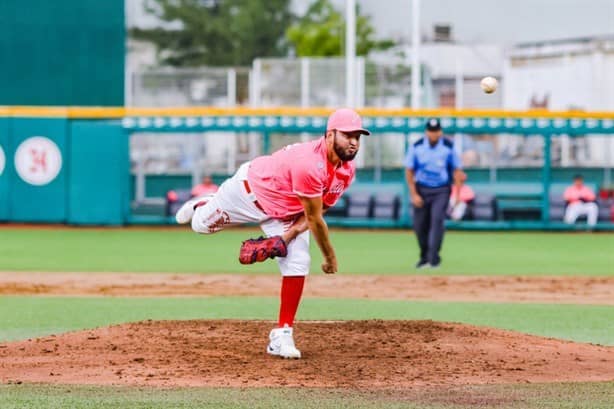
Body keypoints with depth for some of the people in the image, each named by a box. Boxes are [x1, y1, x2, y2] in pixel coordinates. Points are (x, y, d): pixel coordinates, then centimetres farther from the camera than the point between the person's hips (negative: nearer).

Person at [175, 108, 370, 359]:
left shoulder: (347, 170, -15)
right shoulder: (310, 164, -40)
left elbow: (315, 211, -6)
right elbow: (315, 219, -32)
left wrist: (288, 236, -20)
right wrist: (330, 258, -21)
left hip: (284, 214, 6)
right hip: (250, 189, -6)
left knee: (298, 264, -10)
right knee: (201, 225, 12)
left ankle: (281, 336, -3)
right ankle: (203, 206, 52)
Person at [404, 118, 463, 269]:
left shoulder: (449, 147, -5)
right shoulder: (416, 147, -5)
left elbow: (457, 171, 0)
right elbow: (409, 171, 0)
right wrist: (413, 194, -6)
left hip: (441, 191, -2)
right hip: (421, 190, 2)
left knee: (437, 219, -18)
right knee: (419, 225, 3)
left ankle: (434, 257, -17)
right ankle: (424, 256, 22)